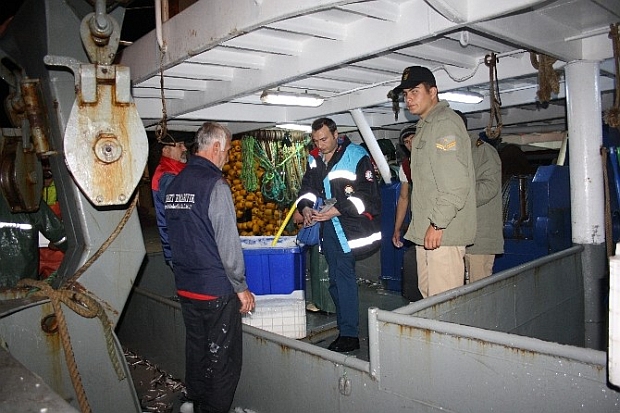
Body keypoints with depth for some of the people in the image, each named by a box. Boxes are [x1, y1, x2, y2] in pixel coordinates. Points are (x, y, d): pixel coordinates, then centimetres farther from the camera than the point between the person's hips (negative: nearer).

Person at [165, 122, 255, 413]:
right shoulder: (215, 184, -18)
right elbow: (228, 243, -19)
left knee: (196, 353, 21)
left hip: (185, 288, 8)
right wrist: (241, 288, -10)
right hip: (217, 290, -8)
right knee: (223, 361, 5)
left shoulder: (174, 184, 7)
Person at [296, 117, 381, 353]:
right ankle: (346, 330, 25)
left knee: (343, 274, -13)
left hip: (349, 224, -7)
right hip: (327, 225, 7)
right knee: (336, 278, 12)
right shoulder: (314, 159, 12)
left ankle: (349, 335, -4)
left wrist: (337, 210, -22)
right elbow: (307, 187, 17)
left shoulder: (356, 156, -9)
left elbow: (365, 195, -15)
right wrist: (305, 207, -4)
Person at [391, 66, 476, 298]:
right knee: (428, 295, 16)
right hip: (425, 232, 10)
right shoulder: (425, 126, 22)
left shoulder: (445, 123, -11)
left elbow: (456, 183, -20)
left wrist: (438, 224, -21)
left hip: (443, 233, -10)